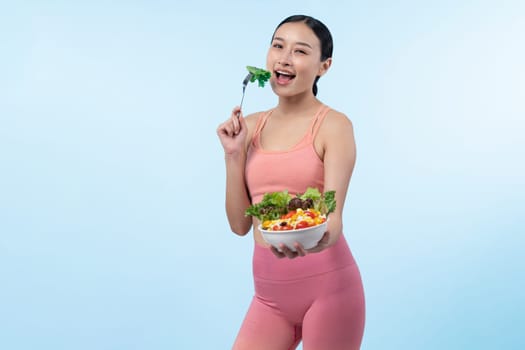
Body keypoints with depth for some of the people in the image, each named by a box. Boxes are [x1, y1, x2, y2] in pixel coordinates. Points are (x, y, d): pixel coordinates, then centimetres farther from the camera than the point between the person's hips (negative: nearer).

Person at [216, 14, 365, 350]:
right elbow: (240, 223, 6)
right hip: (270, 293, 5)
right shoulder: (250, 127, 7)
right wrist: (233, 154, -4)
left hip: (327, 286, -4)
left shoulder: (334, 125, -7)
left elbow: (334, 217, -17)